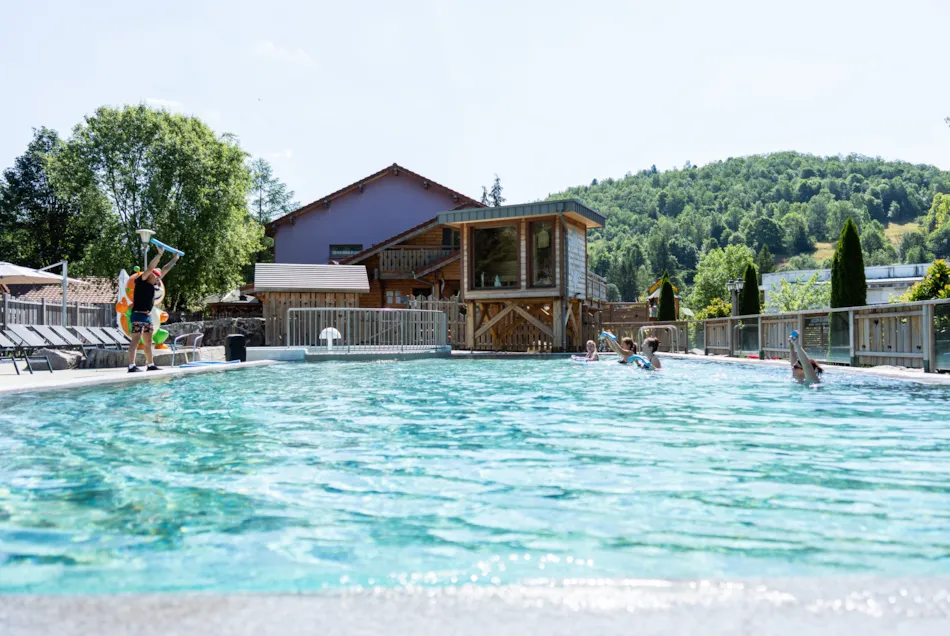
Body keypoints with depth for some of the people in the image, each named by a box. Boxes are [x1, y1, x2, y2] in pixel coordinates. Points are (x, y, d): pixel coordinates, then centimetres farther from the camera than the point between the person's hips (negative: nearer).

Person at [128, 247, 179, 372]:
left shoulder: (153, 284, 14)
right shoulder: (141, 281, -7)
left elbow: (164, 270, 21)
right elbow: (150, 268, -18)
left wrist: (174, 259, 23)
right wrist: (159, 254, -21)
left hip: (148, 315, 9)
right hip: (138, 315, -9)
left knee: (148, 342, 12)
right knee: (135, 340, -13)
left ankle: (150, 365, 17)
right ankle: (131, 366, -18)